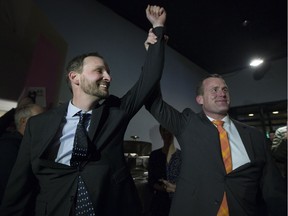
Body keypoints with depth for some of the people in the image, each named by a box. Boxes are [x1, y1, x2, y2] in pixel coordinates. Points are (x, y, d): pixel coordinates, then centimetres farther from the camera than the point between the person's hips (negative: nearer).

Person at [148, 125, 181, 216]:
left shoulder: (181, 155, -4)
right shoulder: (154, 155, -2)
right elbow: (150, 181, 0)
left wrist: (175, 187, -19)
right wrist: (162, 188, -17)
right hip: (159, 202, 1)